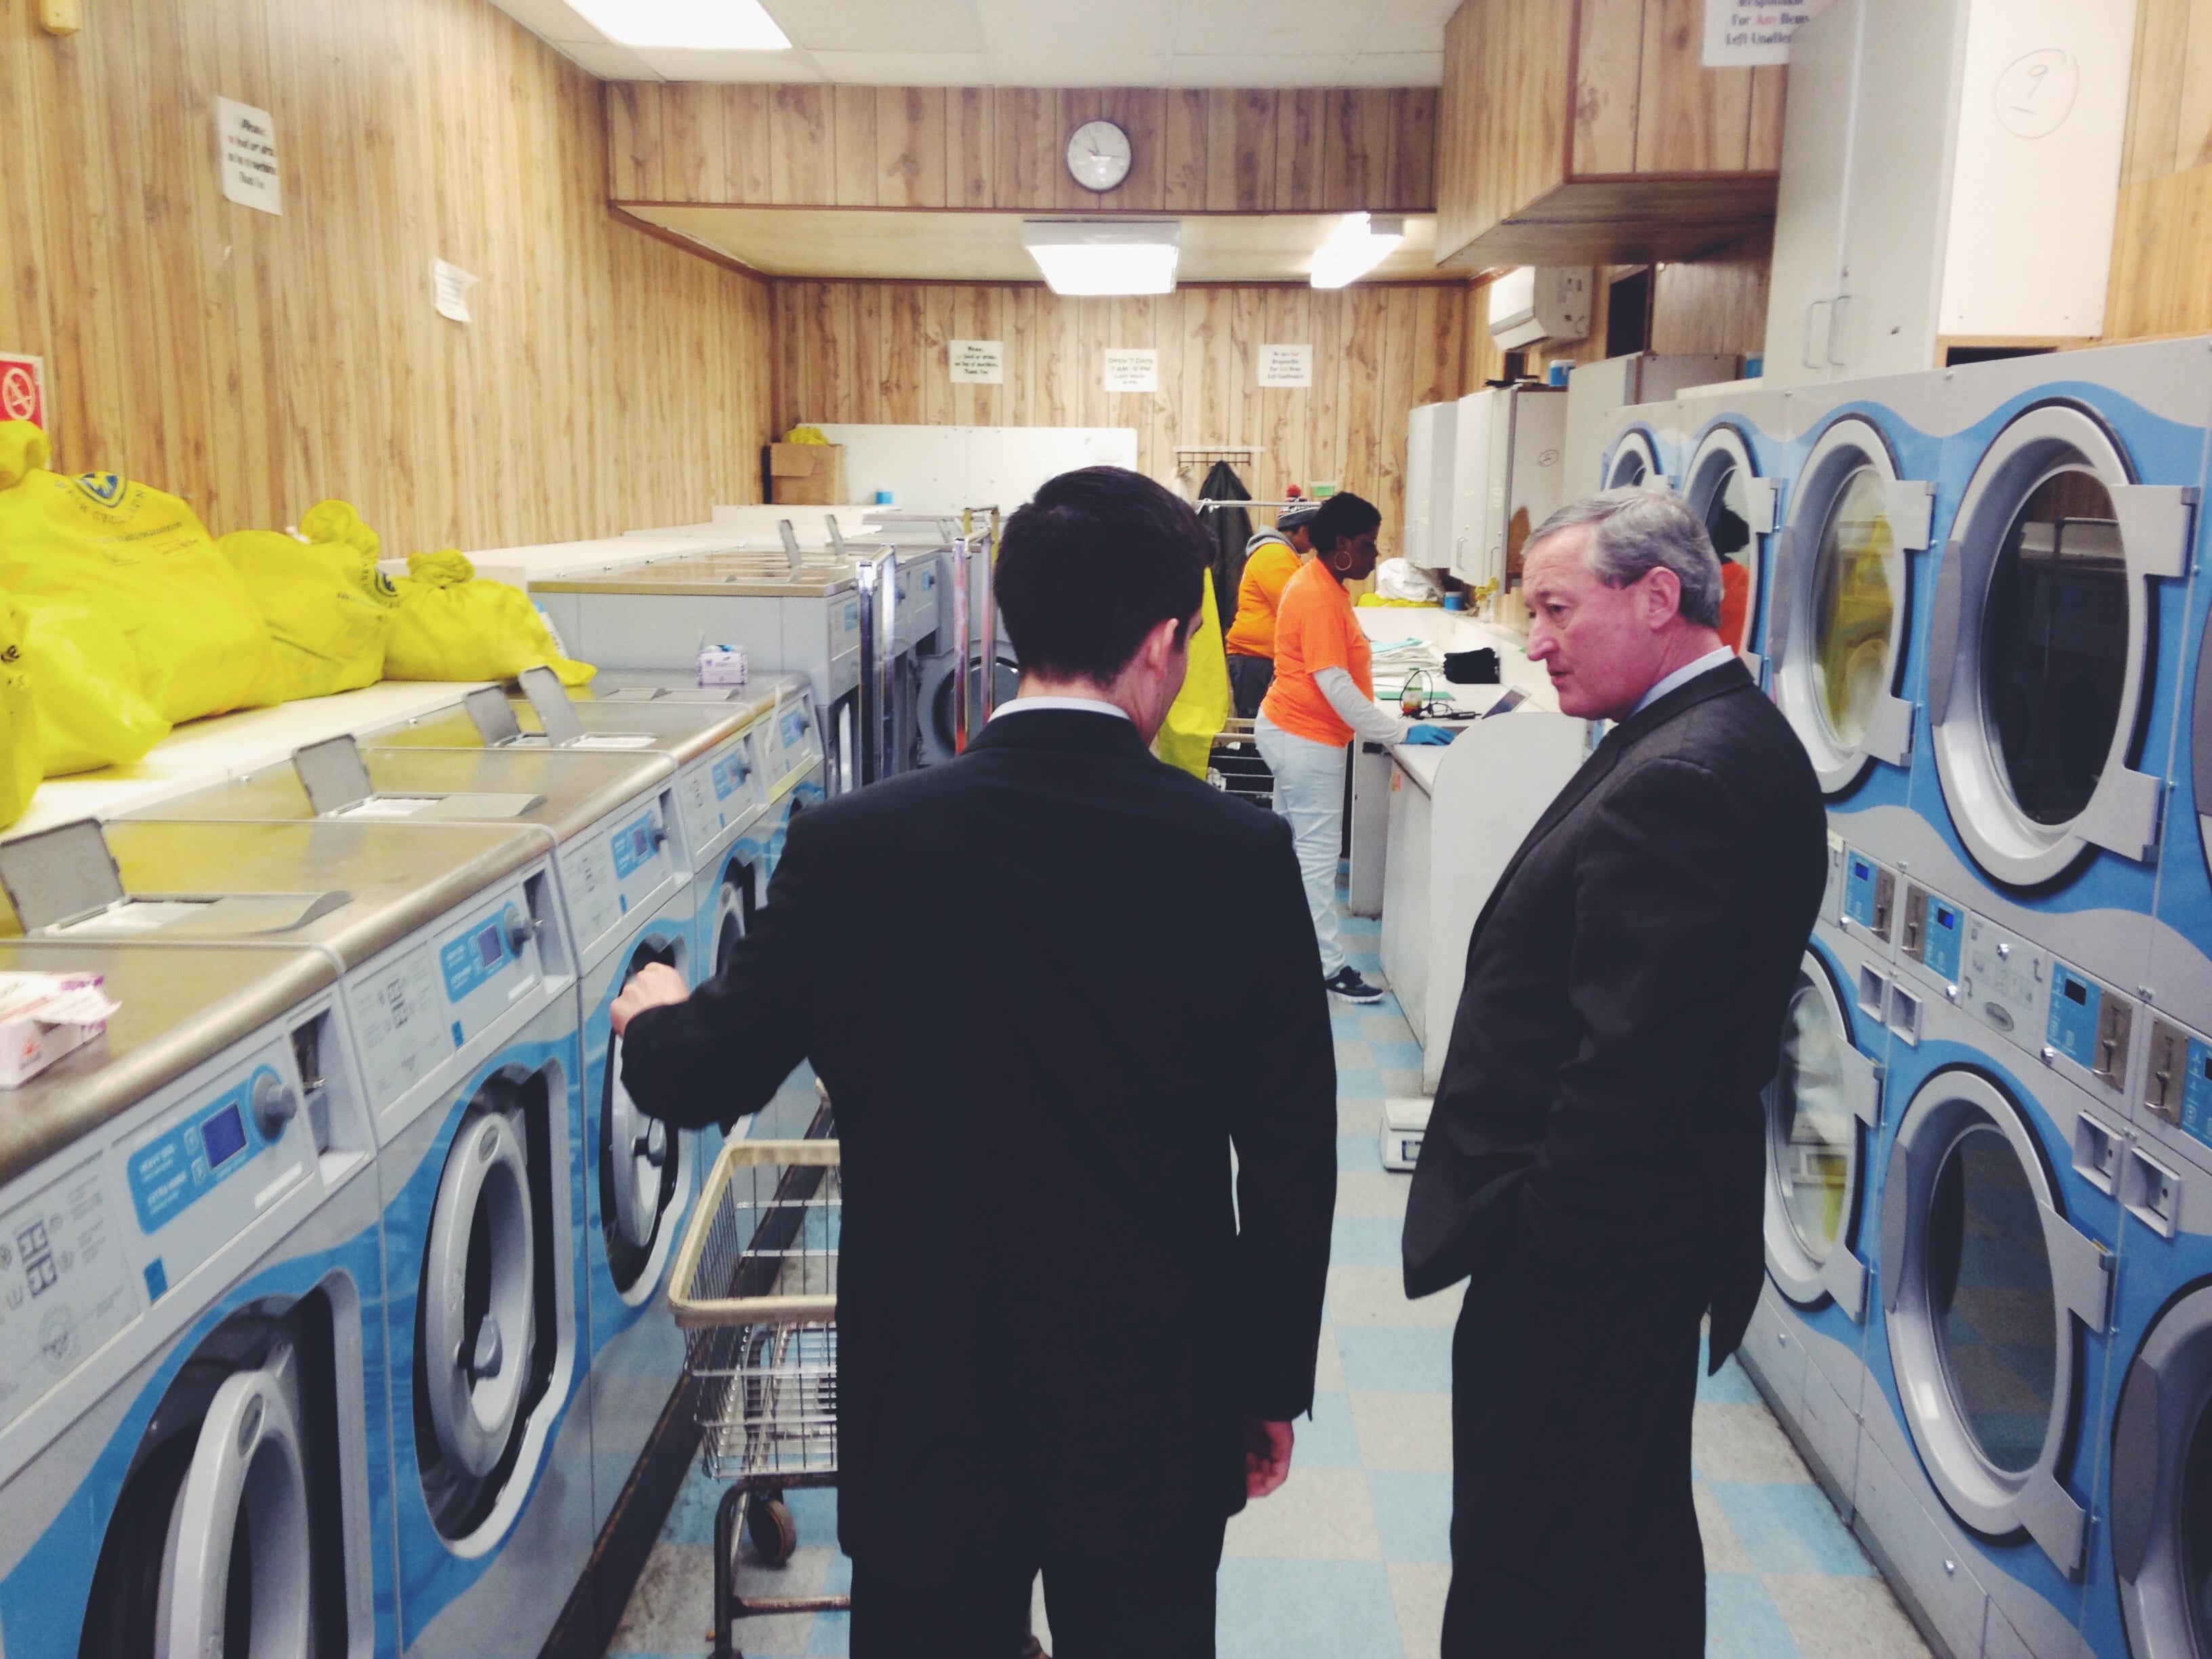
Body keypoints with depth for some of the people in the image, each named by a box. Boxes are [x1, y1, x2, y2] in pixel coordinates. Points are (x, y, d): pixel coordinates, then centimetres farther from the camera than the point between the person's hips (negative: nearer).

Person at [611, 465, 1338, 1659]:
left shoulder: (853, 847, -16)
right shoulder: (1244, 856, -14)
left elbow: (706, 1080, -3)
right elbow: (1291, 1158, -8)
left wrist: (654, 1021, 21)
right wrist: (1273, 1385, 7)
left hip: (931, 1400, 0)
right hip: (1158, 1406, 1)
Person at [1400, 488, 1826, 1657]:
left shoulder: (1681, 780, -24)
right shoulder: (1723, 738, 9)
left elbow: (1636, 1062, -28)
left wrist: (1539, 1236, -18)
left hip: (1585, 1253, -10)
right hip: (1639, 1231, 10)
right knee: (1635, 1532, 25)